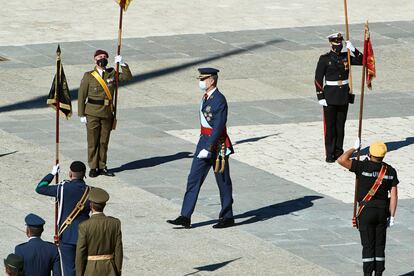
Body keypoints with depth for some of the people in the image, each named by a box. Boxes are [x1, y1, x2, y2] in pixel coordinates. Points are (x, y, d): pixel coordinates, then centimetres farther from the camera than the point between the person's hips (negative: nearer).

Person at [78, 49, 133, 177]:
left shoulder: (111, 74, 6)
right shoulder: (89, 76, -5)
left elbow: (127, 76, 6)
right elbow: (81, 96, -3)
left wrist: (122, 64, -8)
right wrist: (82, 114, -6)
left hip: (107, 113, 3)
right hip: (92, 114, -3)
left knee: (104, 141, 9)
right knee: (93, 142, 2)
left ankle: (102, 167, 19)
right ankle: (93, 168, 11)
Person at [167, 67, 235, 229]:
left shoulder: (219, 100, -19)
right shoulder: (206, 97, 9)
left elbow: (219, 127, -24)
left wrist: (208, 149, -27)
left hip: (217, 144, -9)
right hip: (204, 141, 9)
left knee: (223, 182, 5)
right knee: (194, 179, 3)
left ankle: (227, 217, 18)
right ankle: (185, 217, 2)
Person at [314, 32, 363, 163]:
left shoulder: (346, 57, 5)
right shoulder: (324, 59, -8)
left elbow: (362, 60, 2)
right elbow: (318, 79, -8)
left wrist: (353, 49, -11)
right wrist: (320, 97, -13)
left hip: (344, 96, 4)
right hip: (330, 96, -4)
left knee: (341, 125, 10)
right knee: (330, 126, 0)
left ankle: (339, 151, 19)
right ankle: (330, 154, 4)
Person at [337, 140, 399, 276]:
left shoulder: (363, 166, -13)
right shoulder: (390, 171, 0)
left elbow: (341, 160, -19)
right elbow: (394, 195, -1)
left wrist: (354, 148, -4)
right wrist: (391, 216, 4)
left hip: (366, 210, -4)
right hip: (382, 211, 4)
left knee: (368, 245, 0)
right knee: (380, 245, 10)